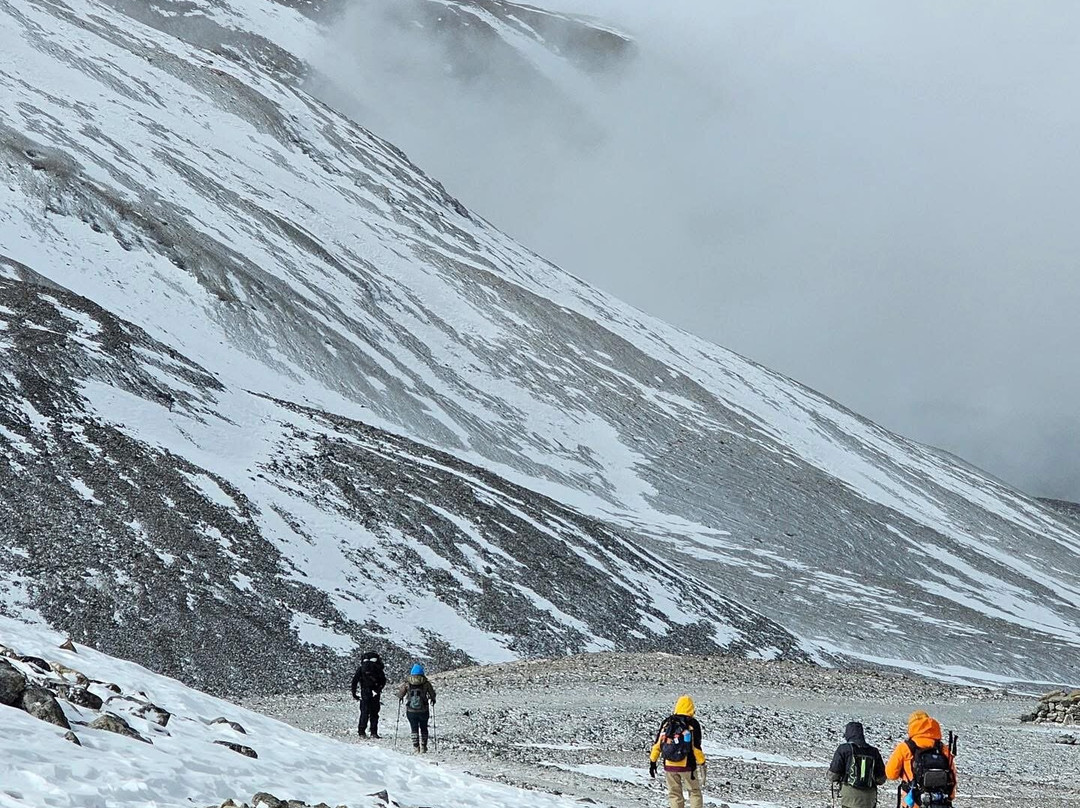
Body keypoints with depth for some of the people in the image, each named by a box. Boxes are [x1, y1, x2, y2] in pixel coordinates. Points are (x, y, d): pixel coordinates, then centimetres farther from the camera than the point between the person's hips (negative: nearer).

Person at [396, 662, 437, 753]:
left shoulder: (407, 683, -6)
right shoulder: (426, 683, -6)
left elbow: (400, 694, 3)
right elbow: (432, 694, 4)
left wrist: (400, 698, 27)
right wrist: (432, 700, 27)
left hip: (411, 711, 0)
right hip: (423, 710, 0)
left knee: (414, 728, 9)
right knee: (423, 728, 15)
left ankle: (415, 747, 2)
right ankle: (423, 747, 15)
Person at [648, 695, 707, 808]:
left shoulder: (667, 722, 4)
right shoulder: (693, 724, -7)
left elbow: (657, 744, 4)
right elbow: (696, 748, -10)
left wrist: (652, 761, 12)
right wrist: (701, 764, -2)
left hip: (669, 765, 3)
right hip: (687, 766, -3)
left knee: (674, 794, 11)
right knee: (695, 792, 13)